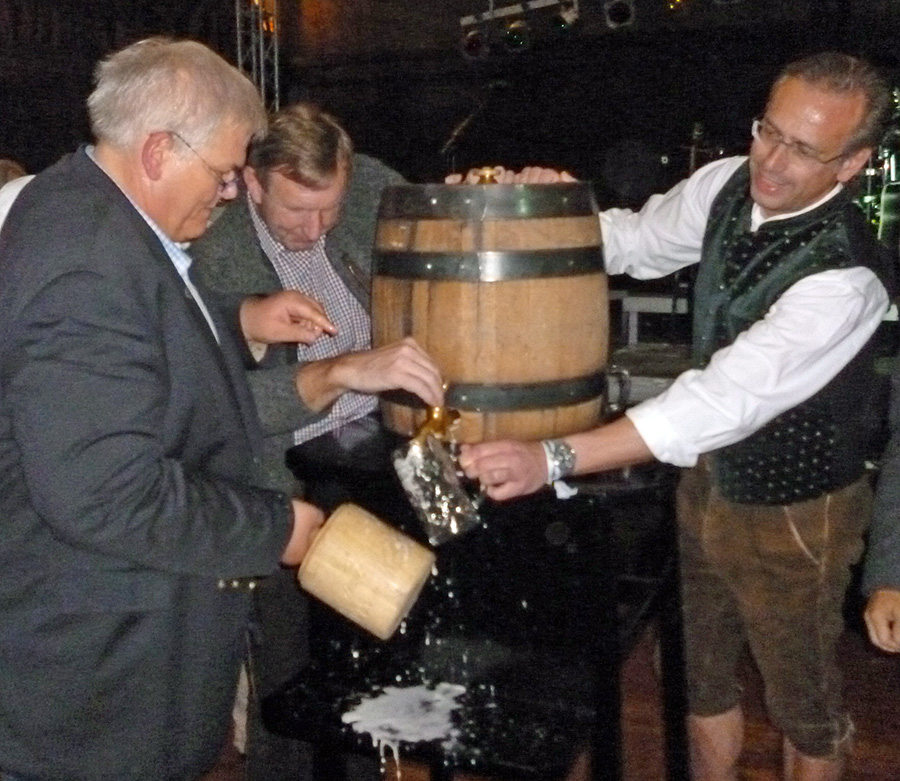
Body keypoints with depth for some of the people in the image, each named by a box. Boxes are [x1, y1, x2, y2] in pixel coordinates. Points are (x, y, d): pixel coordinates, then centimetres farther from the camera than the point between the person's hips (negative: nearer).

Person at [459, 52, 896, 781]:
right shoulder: (729, 184, -9)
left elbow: (728, 398, -39)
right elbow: (635, 239, 5)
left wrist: (555, 458, -45)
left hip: (792, 510, -6)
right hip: (708, 476, 7)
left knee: (804, 701, 18)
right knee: (702, 672, 24)